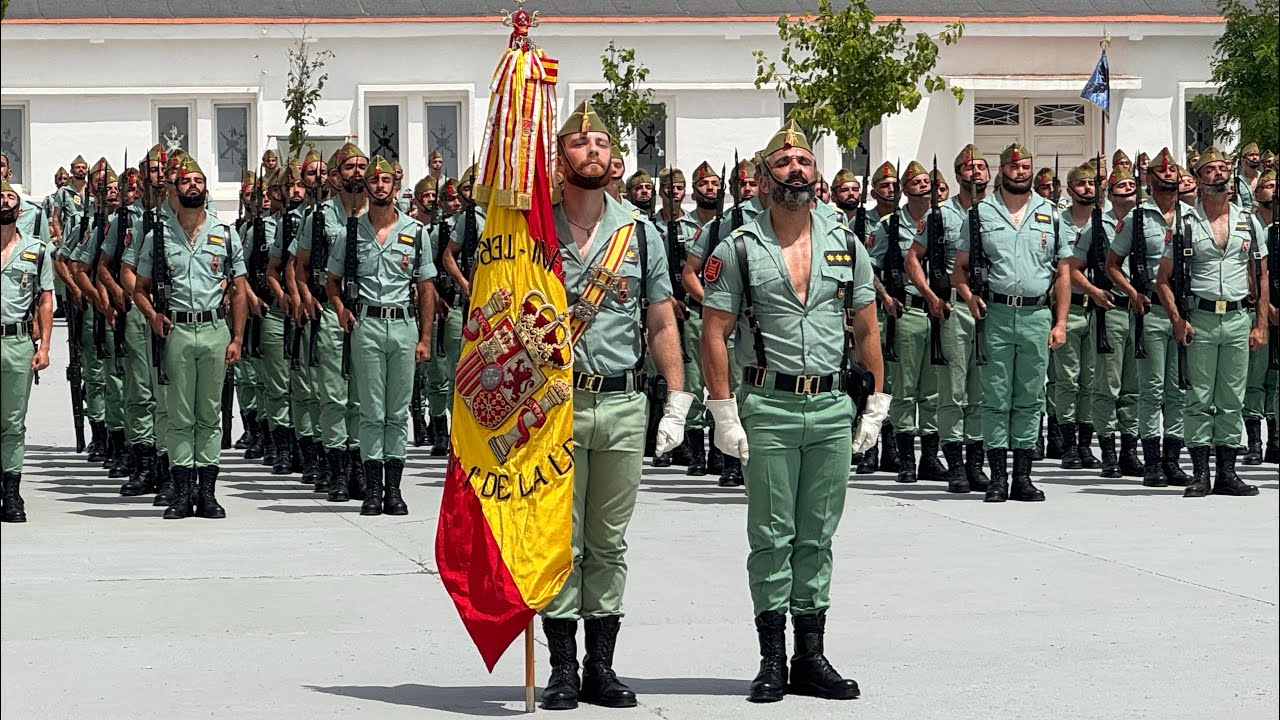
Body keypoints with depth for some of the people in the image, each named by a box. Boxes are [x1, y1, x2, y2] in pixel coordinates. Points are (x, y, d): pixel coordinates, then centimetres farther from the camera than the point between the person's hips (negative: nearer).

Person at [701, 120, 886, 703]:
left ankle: (811, 657, 12)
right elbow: (714, 334, -2)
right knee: (771, 536, -1)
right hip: (768, 408, -3)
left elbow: (867, 329, 14)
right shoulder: (739, 250, 0)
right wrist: (724, 414, -8)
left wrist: (876, 404, 8)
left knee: (818, 536, 7)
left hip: (832, 406, 3)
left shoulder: (846, 245, 10)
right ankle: (772, 660, 3)